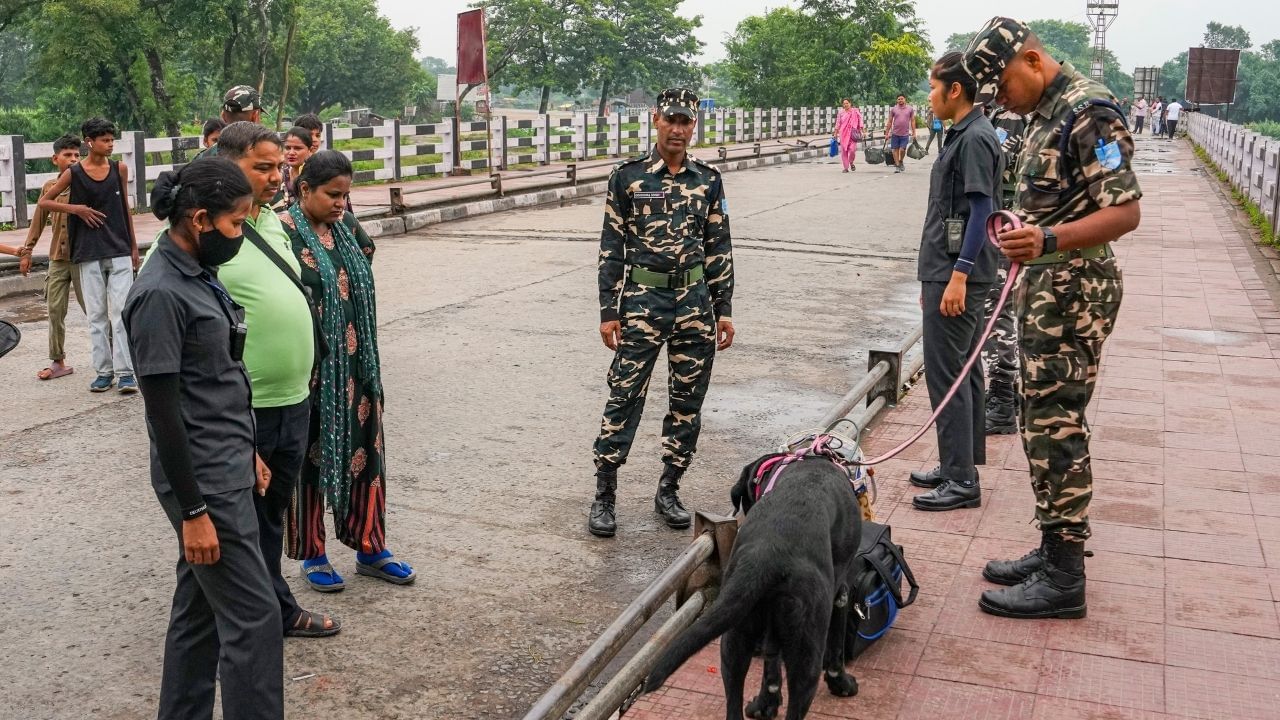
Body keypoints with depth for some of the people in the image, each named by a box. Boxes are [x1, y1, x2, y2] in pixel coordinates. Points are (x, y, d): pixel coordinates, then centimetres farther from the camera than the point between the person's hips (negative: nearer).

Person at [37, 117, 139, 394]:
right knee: (96, 314, 5)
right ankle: (103, 371, 12)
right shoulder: (74, 173, -1)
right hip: (89, 254, 0)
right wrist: (76, 209, -8)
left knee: (121, 312, -5)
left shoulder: (120, 169, 4)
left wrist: (134, 247, 13)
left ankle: (125, 372, -4)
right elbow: (43, 202, 6)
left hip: (120, 251, 0)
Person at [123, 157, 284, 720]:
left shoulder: (201, 274, 9)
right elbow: (163, 410, -19)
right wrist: (192, 511, -18)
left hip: (227, 468, 9)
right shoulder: (159, 294, -19)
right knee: (253, 616, -3)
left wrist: (248, 453, 21)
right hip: (202, 481, -9)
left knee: (200, 608, 16)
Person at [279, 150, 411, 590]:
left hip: (356, 366, 6)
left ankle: (370, 548, 26)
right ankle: (311, 554, 23)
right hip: (311, 369, -6)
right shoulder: (284, 231, -13)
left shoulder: (346, 225, 7)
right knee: (311, 457, 7)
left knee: (365, 451, 12)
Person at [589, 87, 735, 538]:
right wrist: (609, 312, -4)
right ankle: (604, 496, 7)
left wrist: (724, 310, 5)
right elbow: (612, 248, 0)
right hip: (642, 299, -3)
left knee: (688, 400, 8)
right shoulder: (628, 177, 0)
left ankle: (668, 491, 22)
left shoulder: (708, 181, 7)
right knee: (624, 396, -3)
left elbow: (719, 248, 10)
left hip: (695, 301, 3)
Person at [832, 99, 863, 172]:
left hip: (852, 134, -2)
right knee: (844, 150, -2)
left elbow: (860, 122, 4)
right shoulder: (841, 113, 9)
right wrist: (835, 133, 8)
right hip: (843, 134, 2)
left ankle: (851, 162, 16)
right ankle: (846, 167, 6)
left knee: (852, 150, -13)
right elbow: (838, 124, 12)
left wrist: (861, 131, -2)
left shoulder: (855, 112, 4)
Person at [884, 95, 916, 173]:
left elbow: (912, 121, 6)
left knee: (902, 149, -5)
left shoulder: (910, 109, 4)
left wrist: (914, 133, 2)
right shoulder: (893, 109, 4)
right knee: (895, 149, 2)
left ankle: (901, 162, 22)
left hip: (905, 134, -1)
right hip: (895, 134, 1)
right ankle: (897, 165, 12)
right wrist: (886, 134, 4)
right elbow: (889, 122, 6)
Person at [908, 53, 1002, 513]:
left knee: (946, 374, -7)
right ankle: (960, 465, 24)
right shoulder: (960, 136, 16)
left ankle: (961, 481, -1)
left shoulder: (975, 139, -14)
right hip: (947, 272, 10)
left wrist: (958, 276, -22)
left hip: (956, 276, -10)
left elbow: (981, 211, -19)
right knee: (963, 371, 14)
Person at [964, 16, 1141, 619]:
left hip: (1074, 290, -10)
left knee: (1055, 427, -7)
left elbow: (1125, 211, -21)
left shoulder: (1087, 111, -15)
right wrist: (1021, 234, 9)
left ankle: (1063, 579, 1)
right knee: (1046, 422, 14)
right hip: (1046, 286, 10)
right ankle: (1054, 550, 24)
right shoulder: (1047, 112, 15)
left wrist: (1049, 240, -33)